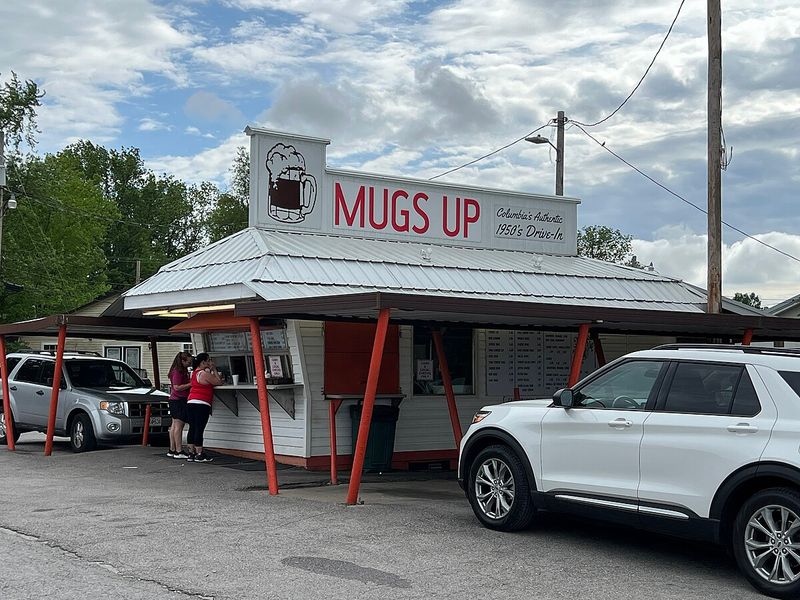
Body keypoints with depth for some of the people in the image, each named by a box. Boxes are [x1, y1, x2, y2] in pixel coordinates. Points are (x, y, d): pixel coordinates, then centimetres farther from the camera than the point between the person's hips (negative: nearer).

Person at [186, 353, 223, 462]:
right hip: (201, 404, -9)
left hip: (190, 403, 9)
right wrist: (214, 369, 1)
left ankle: (191, 453, 12)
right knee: (199, 429, -6)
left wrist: (211, 369, 17)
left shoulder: (195, 372, 15)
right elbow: (218, 382, -8)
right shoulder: (204, 374, -11)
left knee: (192, 429, 9)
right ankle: (199, 454, -4)